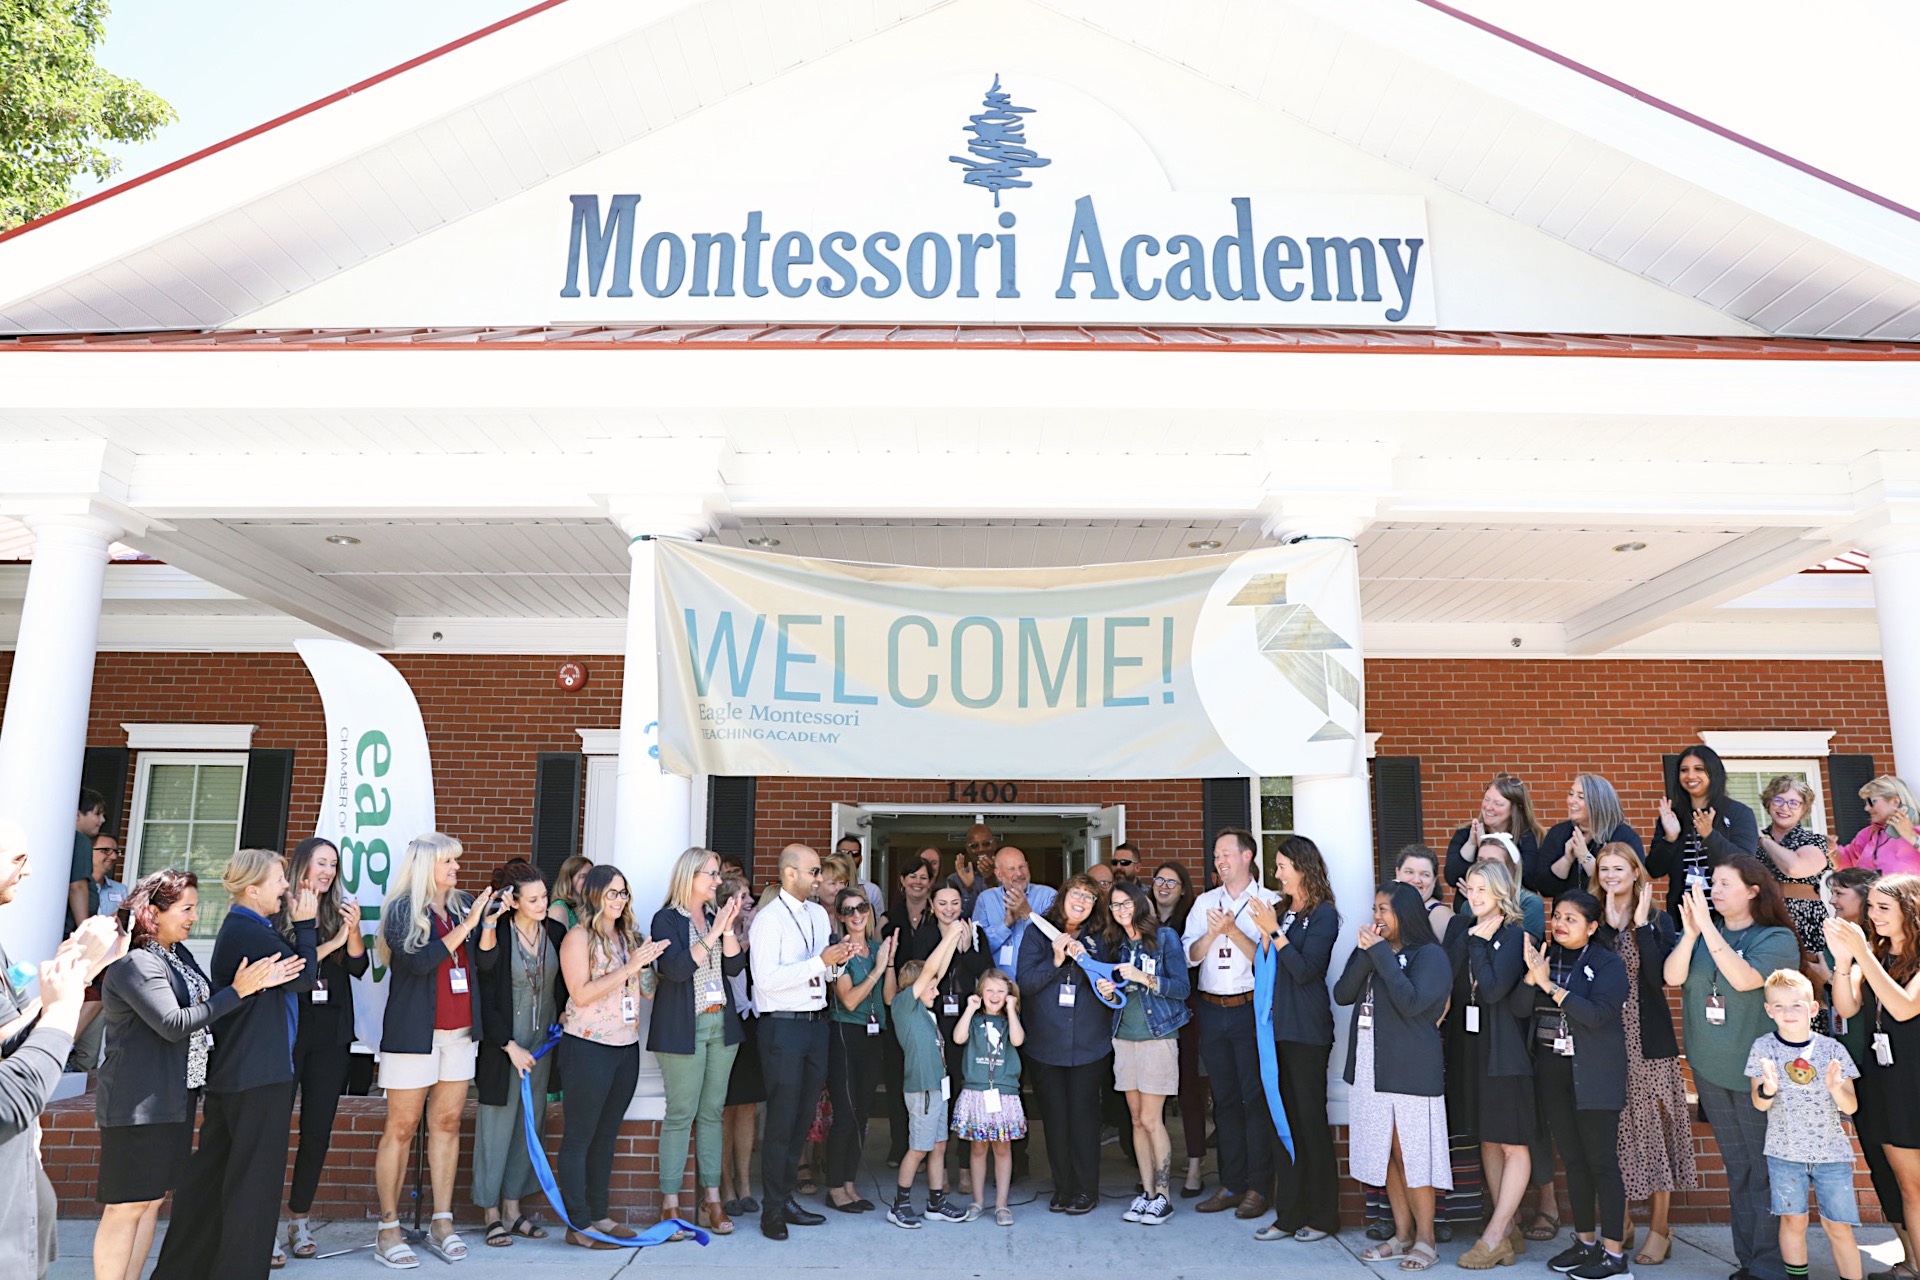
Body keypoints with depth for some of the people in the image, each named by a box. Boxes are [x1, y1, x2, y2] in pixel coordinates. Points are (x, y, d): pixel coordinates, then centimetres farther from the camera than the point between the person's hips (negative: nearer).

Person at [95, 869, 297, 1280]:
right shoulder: (135, 964, -16)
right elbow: (173, 1024, -22)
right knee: (128, 1205, -2)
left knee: (152, 1198, 14)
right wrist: (237, 991, -20)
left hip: (174, 1097, 9)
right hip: (139, 1102, -9)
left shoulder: (179, 954, 11)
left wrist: (258, 982, 1)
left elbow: (208, 1004, 11)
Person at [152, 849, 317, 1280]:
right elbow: (304, 977, -16)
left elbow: (290, 969, 14)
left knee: (211, 1171, 18)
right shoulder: (249, 932, -19)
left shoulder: (240, 928, 14)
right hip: (260, 1074, -11)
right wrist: (305, 925, -8)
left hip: (228, 1072, 11)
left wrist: (299, 928, 4)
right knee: (255, 1179, -1)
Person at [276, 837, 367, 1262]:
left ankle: (299, 1219, 17)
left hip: (331, 1035, 4)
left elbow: (359, 967, 1)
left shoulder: (338, 912, 9)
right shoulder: (278, 914, -2)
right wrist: (330, 945, -16)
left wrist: (354, 931, -16)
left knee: (318, 1130, 6)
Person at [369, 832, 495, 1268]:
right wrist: (464, 927, -19)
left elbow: (484, 962, 4)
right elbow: (419, 961, -19)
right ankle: (388, 1229, 9)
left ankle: (442, 1223, 13)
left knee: (447, 1123, 7)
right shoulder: (401, 910, -6)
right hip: (413, 1032, -5)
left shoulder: (464, 906, 7)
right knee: (401, 1127, 1)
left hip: (460, 1032, 5)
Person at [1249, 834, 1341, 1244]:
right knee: (1285, 1121, 9)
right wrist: (1266, 933, 1)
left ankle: (1321, 1215, 12)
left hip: (1307, 1031, -7)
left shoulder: (1323, 914, -8)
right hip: (1279, 1026, 7)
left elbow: (1305, 970, -16)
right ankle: (1289, 1214, 16)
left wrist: (1274, 932, -18)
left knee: (1310, 1120, 0)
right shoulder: (1284, 910, 14)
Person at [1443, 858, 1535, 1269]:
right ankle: (1509, 1230, 24)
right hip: (1467, 1046, 7)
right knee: (1486, 1141, 13)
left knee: (1514, 1144, 1)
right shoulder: (1461, 928, 6)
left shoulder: (1514, 935, -10)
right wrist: (1469, 929, -11)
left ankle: (1495, 1236, 6)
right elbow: (1447, 975, -6)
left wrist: (1479, 942, -15)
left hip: (1505, 1049, -6)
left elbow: (1492, 990, -20)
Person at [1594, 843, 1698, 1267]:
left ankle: (1659, 1228, 11)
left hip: (1648, 1039, -2)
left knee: (1652, 1127, 0)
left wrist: (1641, 923, -14)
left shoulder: (1658, 920, 1)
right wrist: (1610, 925, -13)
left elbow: (1657, 975, -13)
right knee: (1613, 1129, 6)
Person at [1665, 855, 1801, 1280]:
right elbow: (1673, 976, -8)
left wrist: (1707, 928, -25)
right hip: (1710, 1069, 4)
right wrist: (1690, 933, -22)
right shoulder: (1701, 933, 5)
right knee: (1737, 1169, 13)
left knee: (1766, 1170, 0)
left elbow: (1744, 978, -23)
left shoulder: (1777, 938, -7)